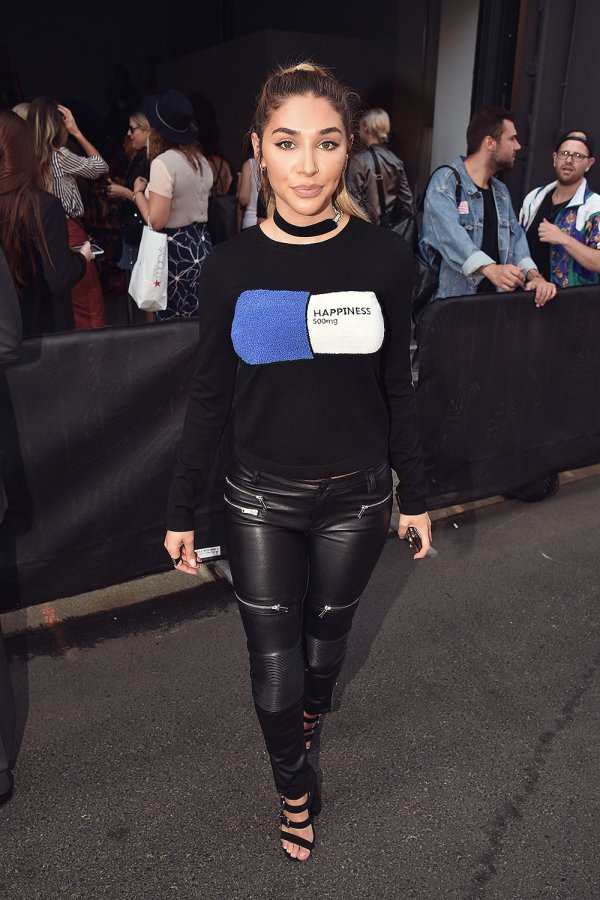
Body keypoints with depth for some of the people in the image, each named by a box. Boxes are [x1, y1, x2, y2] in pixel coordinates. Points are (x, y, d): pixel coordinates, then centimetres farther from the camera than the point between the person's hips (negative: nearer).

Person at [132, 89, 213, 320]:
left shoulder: (163, 162, -15)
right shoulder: (200, 159, 10)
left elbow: (156, 221, -17)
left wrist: (138, 192, -1)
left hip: (175, 250, -8)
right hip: (201, 244, 8)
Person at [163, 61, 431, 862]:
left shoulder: (385, 258, -9)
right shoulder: (231, 267, -8)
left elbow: (397, 388, 0)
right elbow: (211, 396, -1)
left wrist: (415, 494, 6)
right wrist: (181, 509, 2)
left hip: (356, 494, 1)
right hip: (262, 500, 0)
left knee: (327, 633, 21)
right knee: (273, 661, 10)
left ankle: (309, 716, 57)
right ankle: (294, 783, 41)